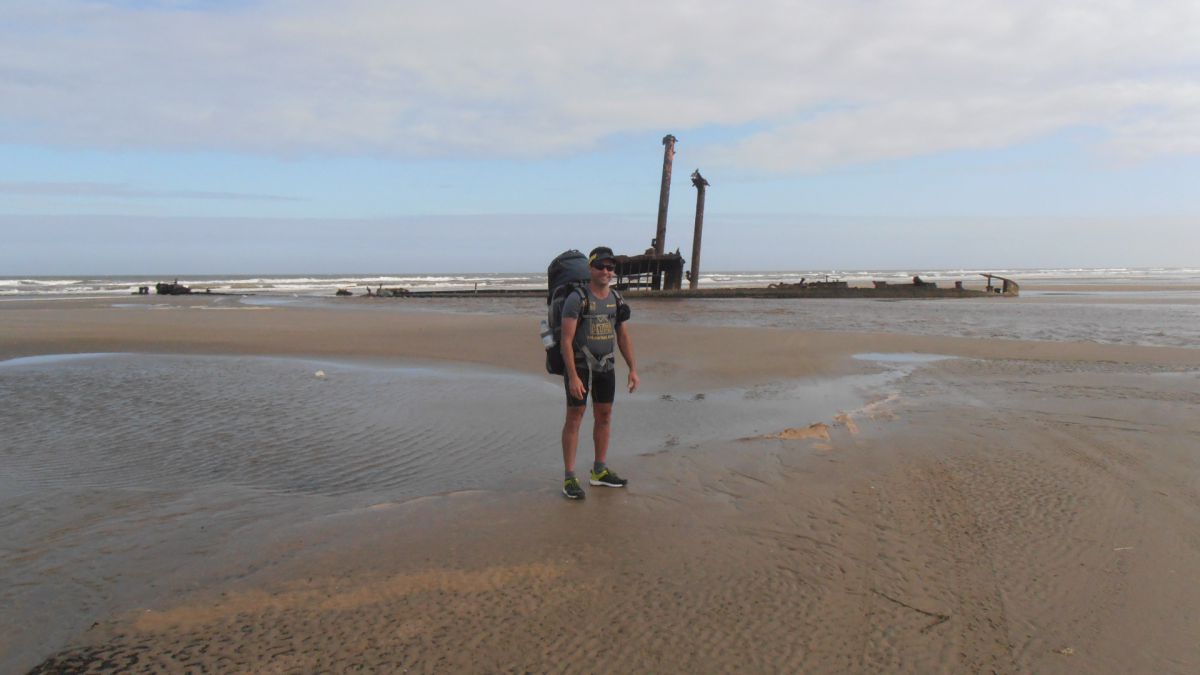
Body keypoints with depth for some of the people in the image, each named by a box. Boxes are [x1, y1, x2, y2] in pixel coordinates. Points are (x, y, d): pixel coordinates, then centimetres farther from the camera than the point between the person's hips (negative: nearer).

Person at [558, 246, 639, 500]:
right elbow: (566, 340, -18)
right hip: (579, 365, -6)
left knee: (604, 415, 11)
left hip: (606, 366, 6)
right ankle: (569, 478, 2)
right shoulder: (576, 299, -14)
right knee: (575, 417, -3)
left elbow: (624, 337, 12)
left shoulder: (615, 299, 6)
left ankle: (599, 471, 24)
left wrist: (633, 369, 5)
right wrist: (573, 377, -24)